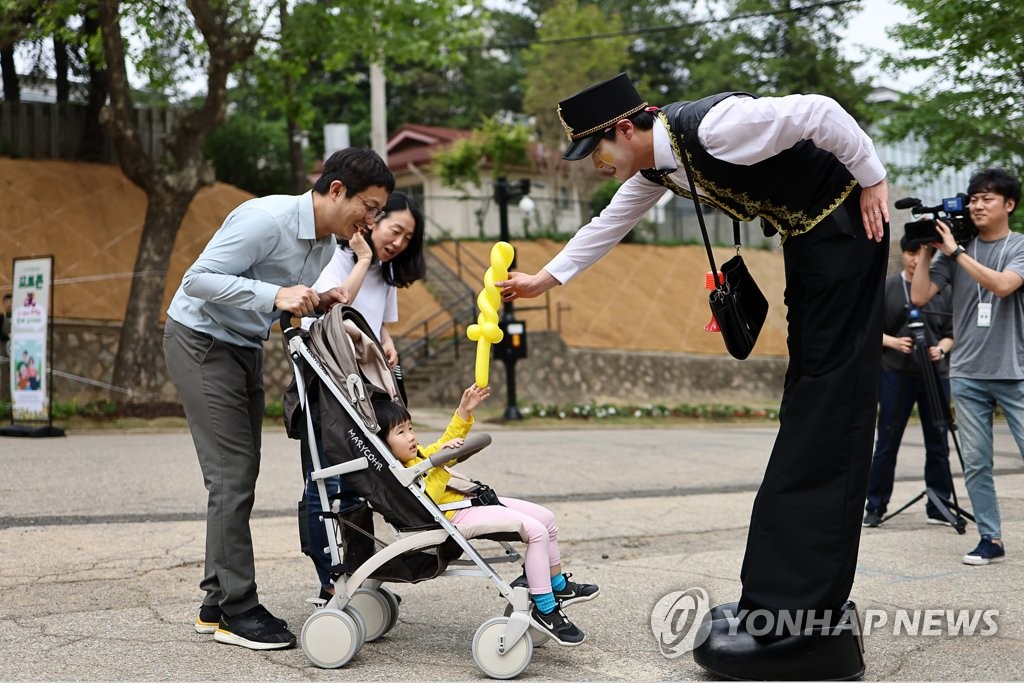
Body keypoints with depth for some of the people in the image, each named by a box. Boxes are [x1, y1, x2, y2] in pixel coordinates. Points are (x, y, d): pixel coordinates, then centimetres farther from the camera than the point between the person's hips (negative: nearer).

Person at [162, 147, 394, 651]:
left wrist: (317, 304, -8)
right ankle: (237, 609, -4)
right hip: (201, 340, -9)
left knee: (241, 476, 8)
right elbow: (198, 279, -27)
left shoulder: (328, 242, 4)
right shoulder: (267, 218, -25)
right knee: (233, 474, -11)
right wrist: (275, 295, -37)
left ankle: (217, 603, 16)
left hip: (246, 347, 9)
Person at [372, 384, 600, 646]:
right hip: (458, 514, -11)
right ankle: (544, 611, -14)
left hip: (473, 499, 11)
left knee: (547, 519, 12)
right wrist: (439, 463, -31)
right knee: (536, 530, -21)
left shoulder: (417, 454, 15)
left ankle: (558, 587, 29)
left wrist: (464, 411, 21)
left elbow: (444, 444, 31)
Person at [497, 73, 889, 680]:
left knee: (829, 409, -12)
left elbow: (818, 112, -24)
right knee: (809, 407, 9)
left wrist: (873, 179, -15)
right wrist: (545, 280, 24)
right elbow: (609, 227, 17)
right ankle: (808, 601, 16)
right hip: (805, 239, 10)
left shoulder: (710, 127, -26)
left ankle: (794, 626, -14)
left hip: (845, 226, -10)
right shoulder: (654, 166, 2)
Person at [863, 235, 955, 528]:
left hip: (935, 374, 2)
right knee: (887, 443, 2)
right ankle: (875, 506, 10)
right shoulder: (886, 288, 3)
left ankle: (938, 507, 14)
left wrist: (941, 349, -10)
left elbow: (952, 333, 9)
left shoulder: (943, 289, 7)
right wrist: (892, 342, -13)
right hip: (896, 374, -1)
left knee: (938, 443, 4)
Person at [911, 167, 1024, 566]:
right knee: (976, 463, 3)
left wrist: (955, 251, -15)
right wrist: (927, 250, -1)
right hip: (967, 373, 3)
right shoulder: (954, 252, 8)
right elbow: (919, 296, 2)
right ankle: (990, 539, 10)